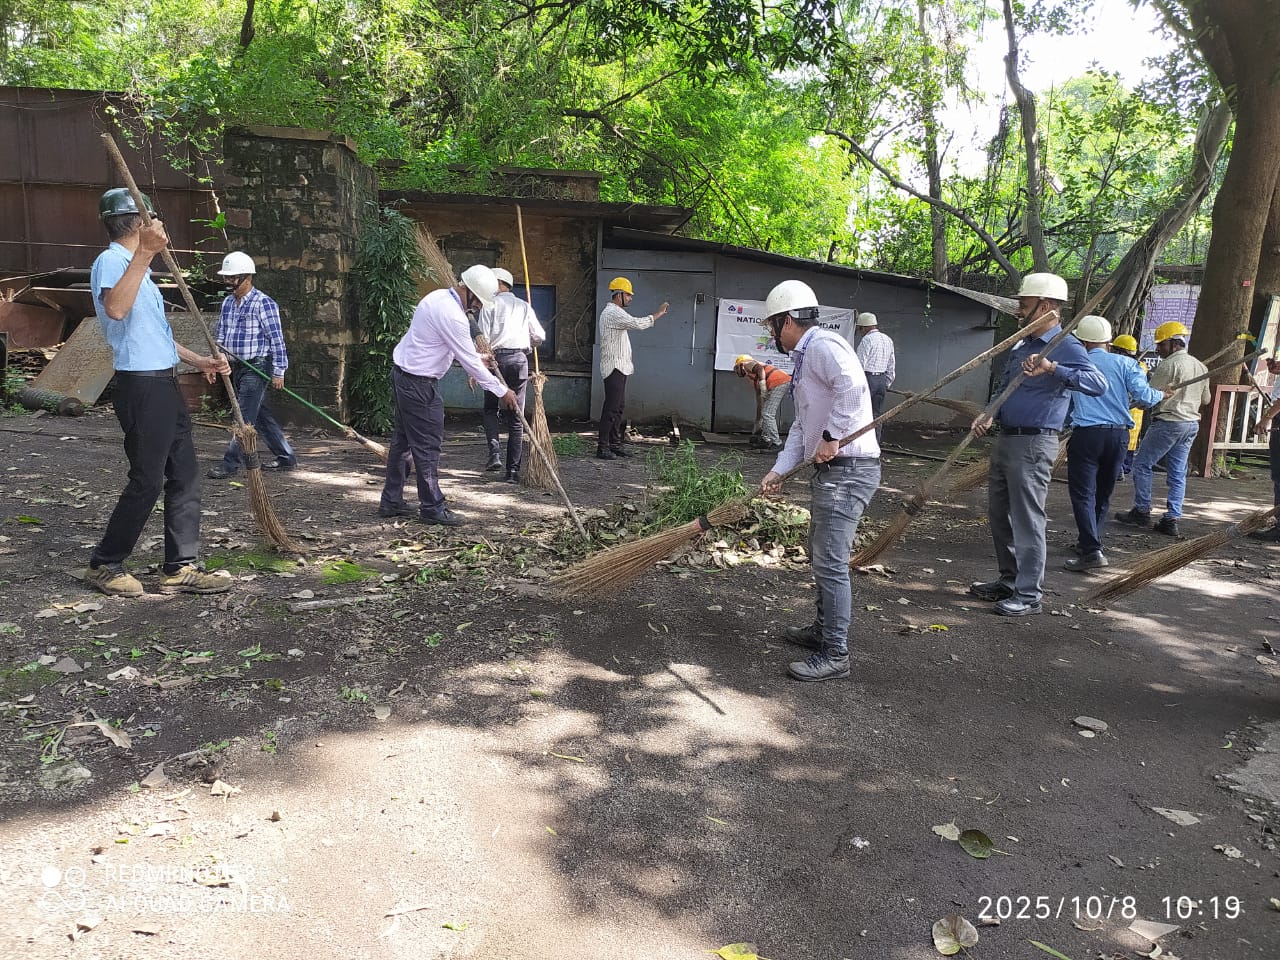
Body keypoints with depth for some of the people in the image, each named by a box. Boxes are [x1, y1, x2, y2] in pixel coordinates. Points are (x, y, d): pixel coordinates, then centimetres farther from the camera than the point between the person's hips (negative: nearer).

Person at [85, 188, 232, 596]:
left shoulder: (134, 264, 21)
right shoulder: (111, 260, -11)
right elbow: (116, 309, -34)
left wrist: (198, 360, 21)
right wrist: (145, 252, -36)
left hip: (163, 384, 10)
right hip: (141, 387, -10)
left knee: (185, 475, 8)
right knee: (146, 482, -4)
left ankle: (181, 569, 13)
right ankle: (105, 564, 13)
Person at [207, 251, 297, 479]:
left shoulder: (263, 303, -13)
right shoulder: (228, 303, 13)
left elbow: (276, 338, -14)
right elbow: (221, 333, 20)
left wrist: (278, 372, -15)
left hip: (257, 367, -9)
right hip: (237, 367, 9)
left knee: (244, 417, -7)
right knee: (261, 415, 12)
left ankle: (230, 464, -4)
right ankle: (286, 457, 20)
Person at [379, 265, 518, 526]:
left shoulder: (439, 296, 9)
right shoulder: (451, 314, -22)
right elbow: (470, 361, -19)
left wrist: (476, 358, 23)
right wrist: (502, 391, -12)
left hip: (403, 375, 11)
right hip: (419, 384, -11)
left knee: (403, 440, 16)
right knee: (428, 445, -3)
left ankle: (391, 502, 24)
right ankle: (432, 508, 6)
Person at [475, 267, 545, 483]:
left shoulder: (491, 304, 4)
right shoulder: (524, 306, 15)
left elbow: (483, 337, -5)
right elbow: (540, 336, 12)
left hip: (497, 357, -3)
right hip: (520, 359, 3)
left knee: (490, 409, 16)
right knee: (516, 418, 5)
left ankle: (495, 453, -6)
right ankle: (513, 470, 4)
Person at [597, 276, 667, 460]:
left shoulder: (612, 312, 21)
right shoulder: (613, 313, -14)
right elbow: (639, 324, -22)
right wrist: (658, 313, -12)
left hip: (619, 368, 11)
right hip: (614, 367, -11)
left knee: (619, 408, 12)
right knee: (612, 408, -10)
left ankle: (615, 444, 17)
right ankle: (603, 447, -8)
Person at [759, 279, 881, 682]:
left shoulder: (822, 344, -11)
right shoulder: (805, 358, 21)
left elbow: (852, 385, -30)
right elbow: (802, 426, 19)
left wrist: (832, 436, -25)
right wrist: (778, 471, 11)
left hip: (849, 469, -11)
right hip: (831, 469, 11)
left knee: (831, 562, -8)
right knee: (820, 554, 21)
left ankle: (835, 655, 0)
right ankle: (824, 629, 35)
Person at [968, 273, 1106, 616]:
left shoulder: (1065, 347, -13)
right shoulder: (1021, 344, 14)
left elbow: (1099, 385, -27)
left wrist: (1052, 368, -36)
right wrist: (988, 414, 10)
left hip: (1033, 444, -9)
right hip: (1006, 439, 9)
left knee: (1027, 521, -5)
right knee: (999, 514, 15)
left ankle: (1028, 595, 4)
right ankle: (1009, 580, 28)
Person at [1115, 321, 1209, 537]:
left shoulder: (1168, 365, -14)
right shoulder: (1201, 367, 12)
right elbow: (1205, 399, 20)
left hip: (1167, 422, -8)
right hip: (1192, 424, 8)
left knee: (1142, 464, 4)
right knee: (1177, 474, 8)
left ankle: (1142, 512, 5)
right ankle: (1172, 519, 6)